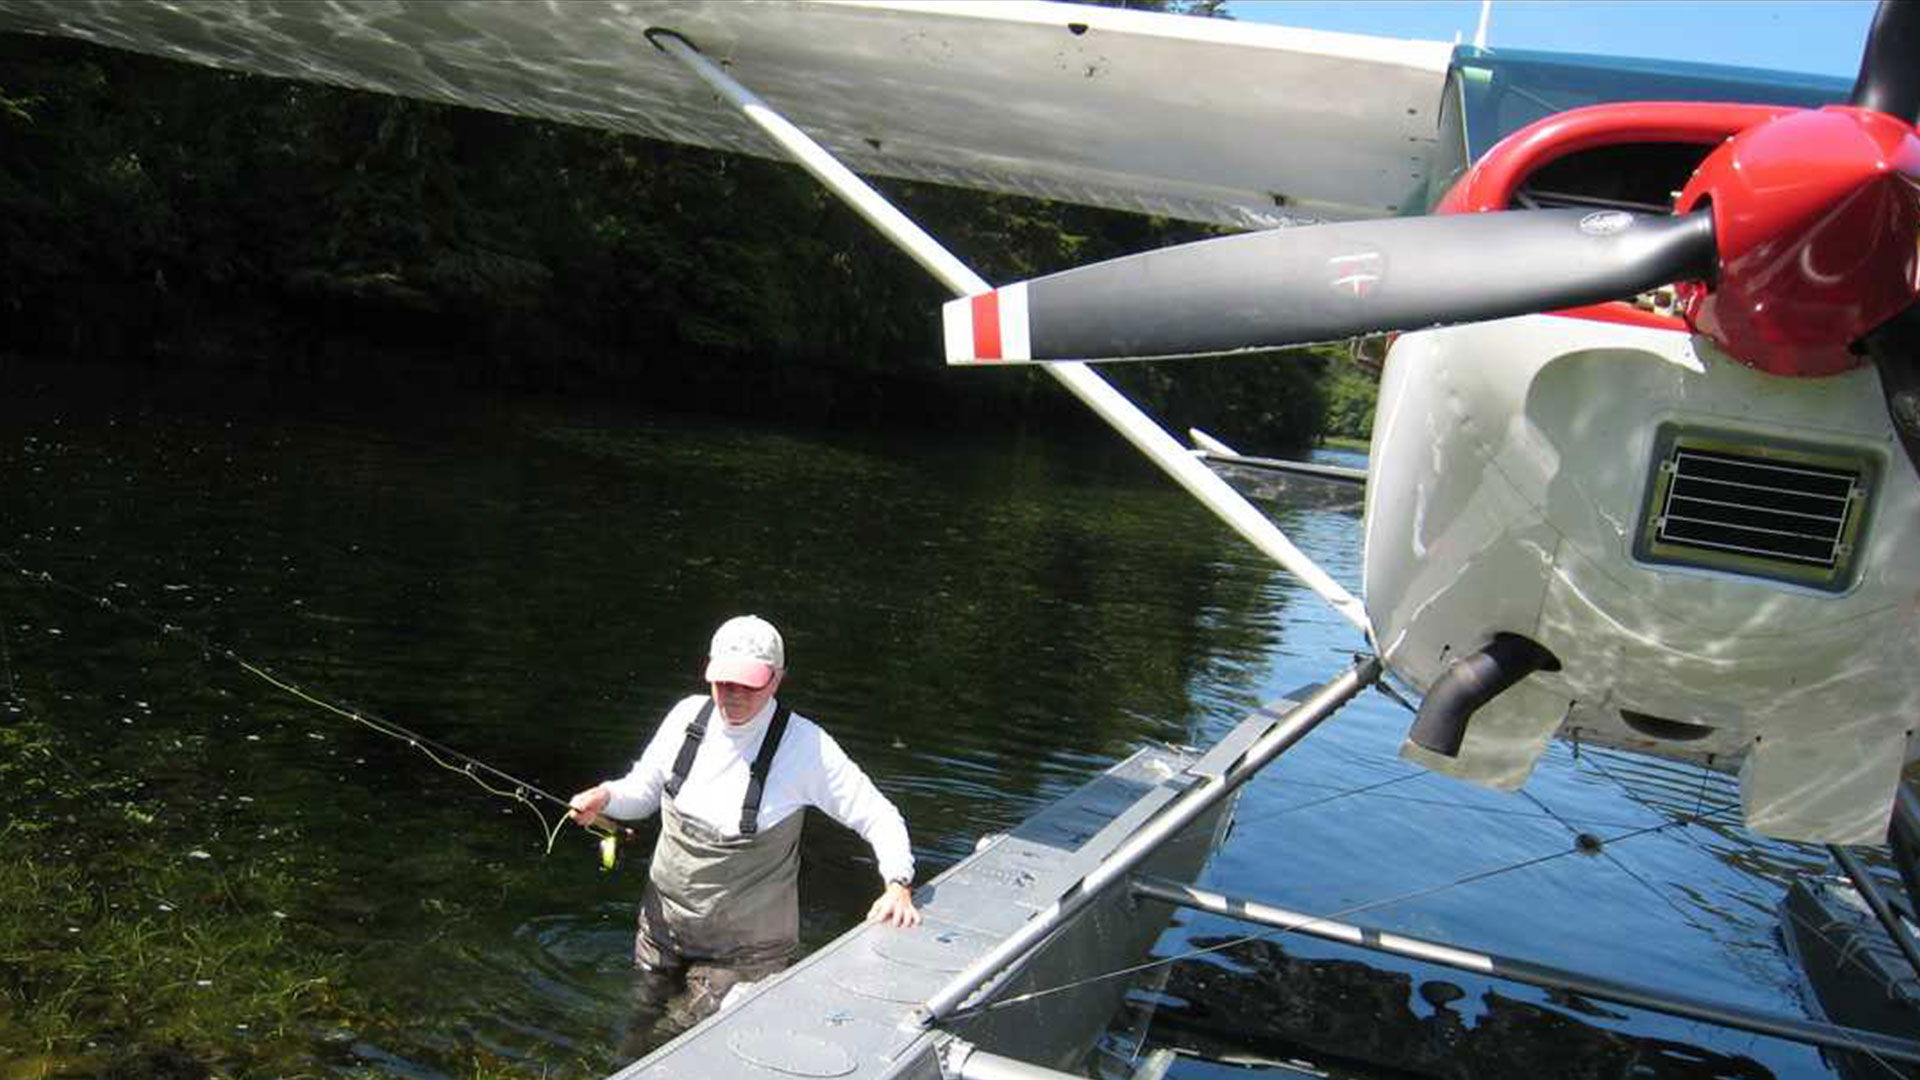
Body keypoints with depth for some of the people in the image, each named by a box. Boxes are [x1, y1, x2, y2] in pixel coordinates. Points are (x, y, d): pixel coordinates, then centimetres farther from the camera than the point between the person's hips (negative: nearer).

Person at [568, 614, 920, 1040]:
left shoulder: (805, 745, -20)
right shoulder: (688, 716, -7)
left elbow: (878, 816, -15)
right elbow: (643, 793, 7)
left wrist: (898, 885, -30)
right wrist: (605, 796, -14)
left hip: (743, 954, -4)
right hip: (663, 928, 5)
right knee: (641, 1026, 22)